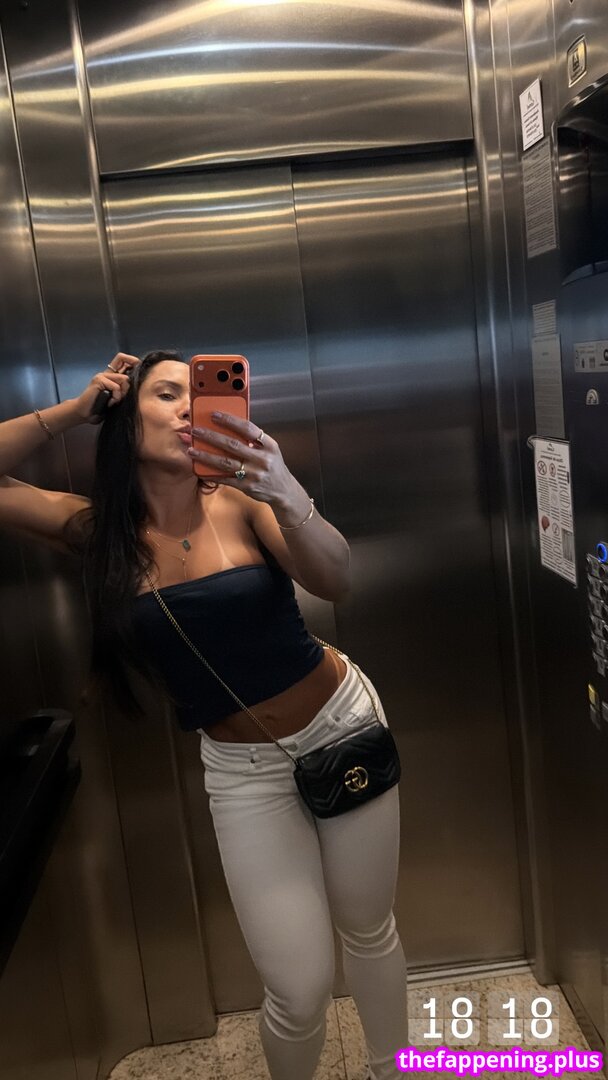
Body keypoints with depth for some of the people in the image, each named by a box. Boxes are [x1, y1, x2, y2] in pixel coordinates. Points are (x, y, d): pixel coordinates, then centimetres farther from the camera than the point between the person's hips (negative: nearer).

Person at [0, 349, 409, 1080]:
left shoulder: (240, 502, -13)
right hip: (245, 771, 0)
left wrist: (285, 493, -44)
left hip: (344, 727, 0)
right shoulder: (96, 530, -6)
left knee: (369, 931, 17)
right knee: (298, 991, -1)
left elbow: (334, 582, -27)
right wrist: (75, 410, -11)